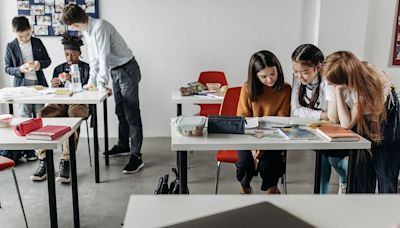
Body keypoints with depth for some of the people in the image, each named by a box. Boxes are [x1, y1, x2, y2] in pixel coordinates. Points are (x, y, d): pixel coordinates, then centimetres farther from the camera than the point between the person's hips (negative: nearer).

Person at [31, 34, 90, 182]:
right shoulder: (59, 69, 23)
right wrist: (54, 86, -4)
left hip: (79, 103, -4)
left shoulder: (86, 68, 11)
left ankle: (65, 162, -39)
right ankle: (43, 162, -25)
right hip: (60, 103, 4)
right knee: (42, 116, -29)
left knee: (73, 116, -40)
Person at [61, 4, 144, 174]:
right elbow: (94, 57, 12)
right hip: (115, 71, 9)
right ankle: (123, 145, 33)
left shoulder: (100, 27, -24)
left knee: (131, 115, -10)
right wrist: (92, 80, 9)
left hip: (127, 69, -9)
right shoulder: (86, 31, 6)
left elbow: (103, 57, -26)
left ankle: (136, 157, -9)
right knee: (120, 112, 18)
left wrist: (101, 84, -24)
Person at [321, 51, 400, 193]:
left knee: (385, 171, -3)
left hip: (385, 114, -3)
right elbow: (333, 119, -23)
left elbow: (347, 124, -35)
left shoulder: (367, 82, -36)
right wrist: (335, 91, -34)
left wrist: (338, 90, -39)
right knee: (361, 167, 0)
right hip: (360, 119, 4)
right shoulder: (336, 81, -25)